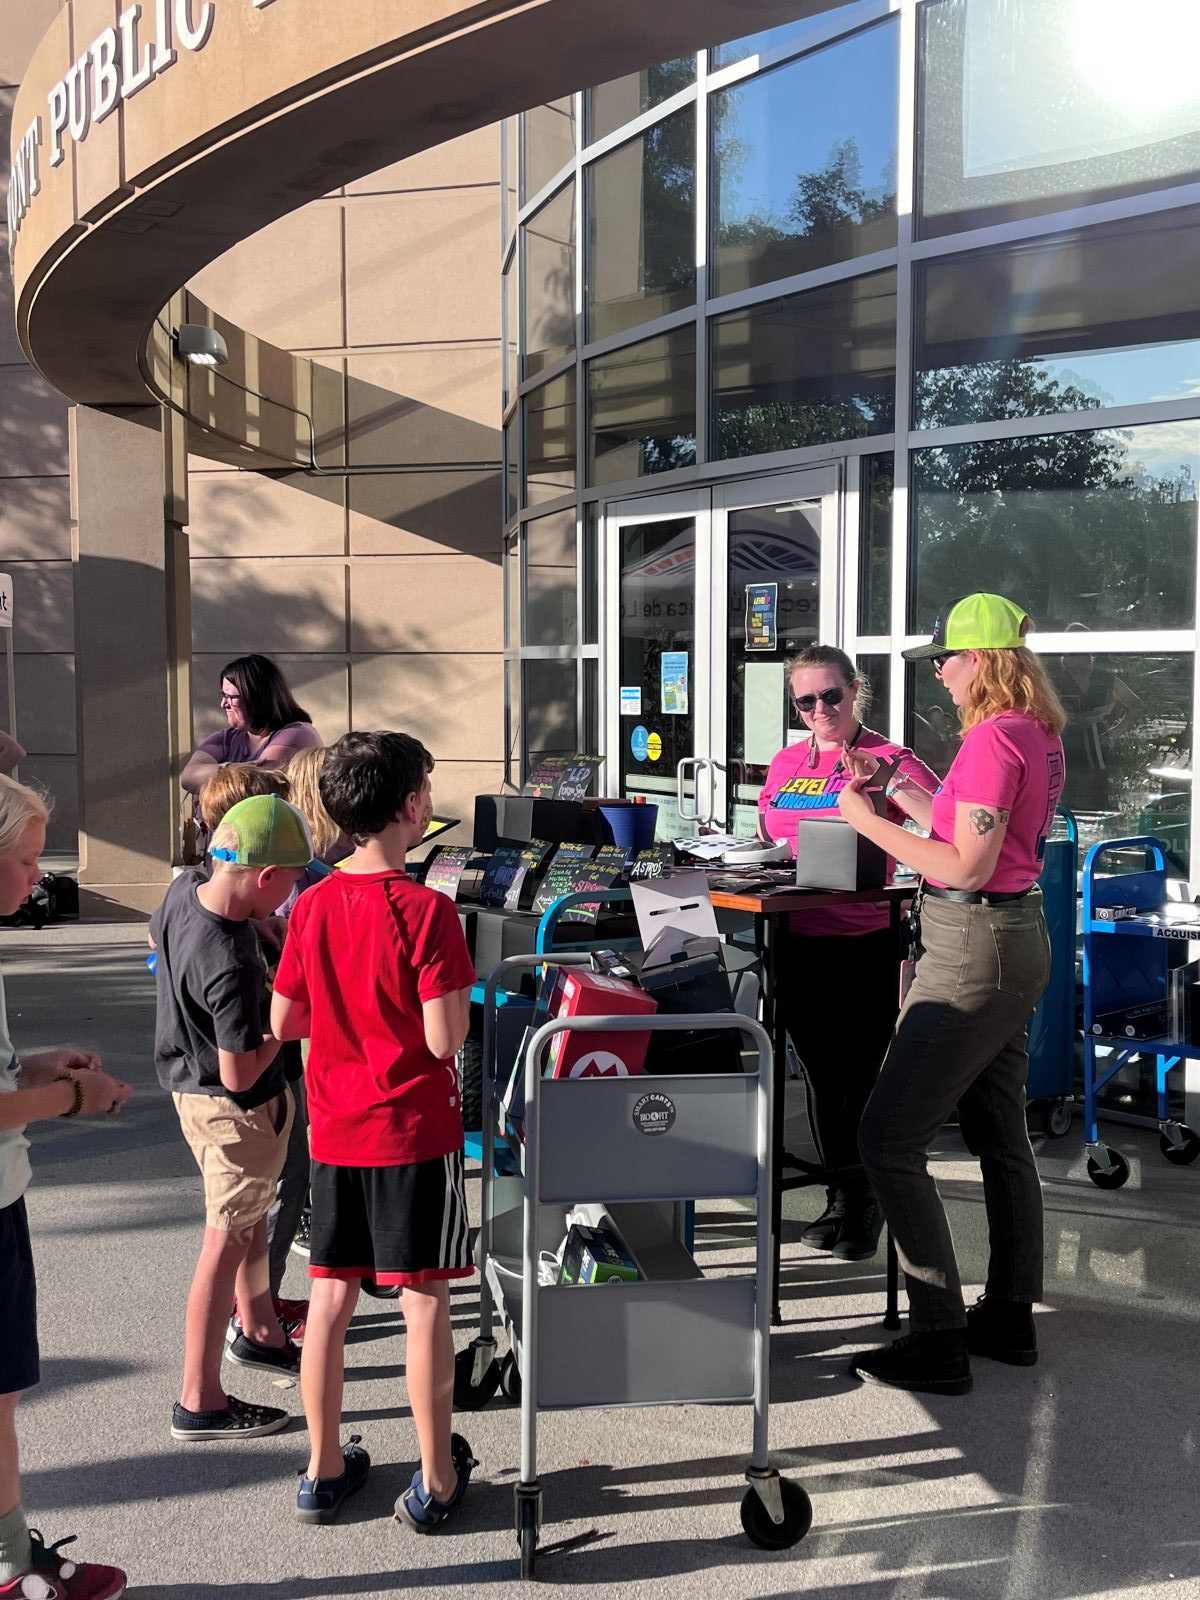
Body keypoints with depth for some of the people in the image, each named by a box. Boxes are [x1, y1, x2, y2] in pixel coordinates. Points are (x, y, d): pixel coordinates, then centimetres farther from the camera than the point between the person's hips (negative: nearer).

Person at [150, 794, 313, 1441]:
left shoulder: (183, 890, -10)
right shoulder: (231, 967, -35)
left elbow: (156, 936, 14)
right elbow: (240, 1075, -28)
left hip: (189, 1076, 9)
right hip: (235, 1109, -9)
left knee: (253, 1215, 25)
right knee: (228, 1242, 4)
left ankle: (258, 1332, 45)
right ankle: (200, 1403, 16)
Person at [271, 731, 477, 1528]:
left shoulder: (312, 905, 0)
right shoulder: (426, 909, -17)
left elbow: (282, 1023, 7)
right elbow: (445, 1039, -19)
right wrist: (458, 994, 0)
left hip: (336, 1131, 5)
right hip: (416, 1133, -5)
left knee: (331, 1297, 13)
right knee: (425, 1302, 6)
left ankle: (325, 1470, 27)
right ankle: (437, 1481, 19)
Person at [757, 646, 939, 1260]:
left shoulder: (890, 761, -7)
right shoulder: (785, 764, 10)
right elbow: (765, 841, 23)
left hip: (867, 945, -5)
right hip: (798, 944, 5)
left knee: (861, 1075, 4)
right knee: (820, 1073, 14)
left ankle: (867, 1204, 23)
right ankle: (839, 1194, 30)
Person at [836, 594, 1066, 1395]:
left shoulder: (994, 737, -19)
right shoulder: (1041, 734, 10)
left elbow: (967, 867, -23)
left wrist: (870, 823, -15)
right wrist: (913, 801, 15)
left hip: (974, 951, -10)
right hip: (1017, 937, 10)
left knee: (889, 1140, -5)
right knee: (1002, 1137, 17)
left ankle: (939, 1342, 2)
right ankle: (1010, 1320, 29)